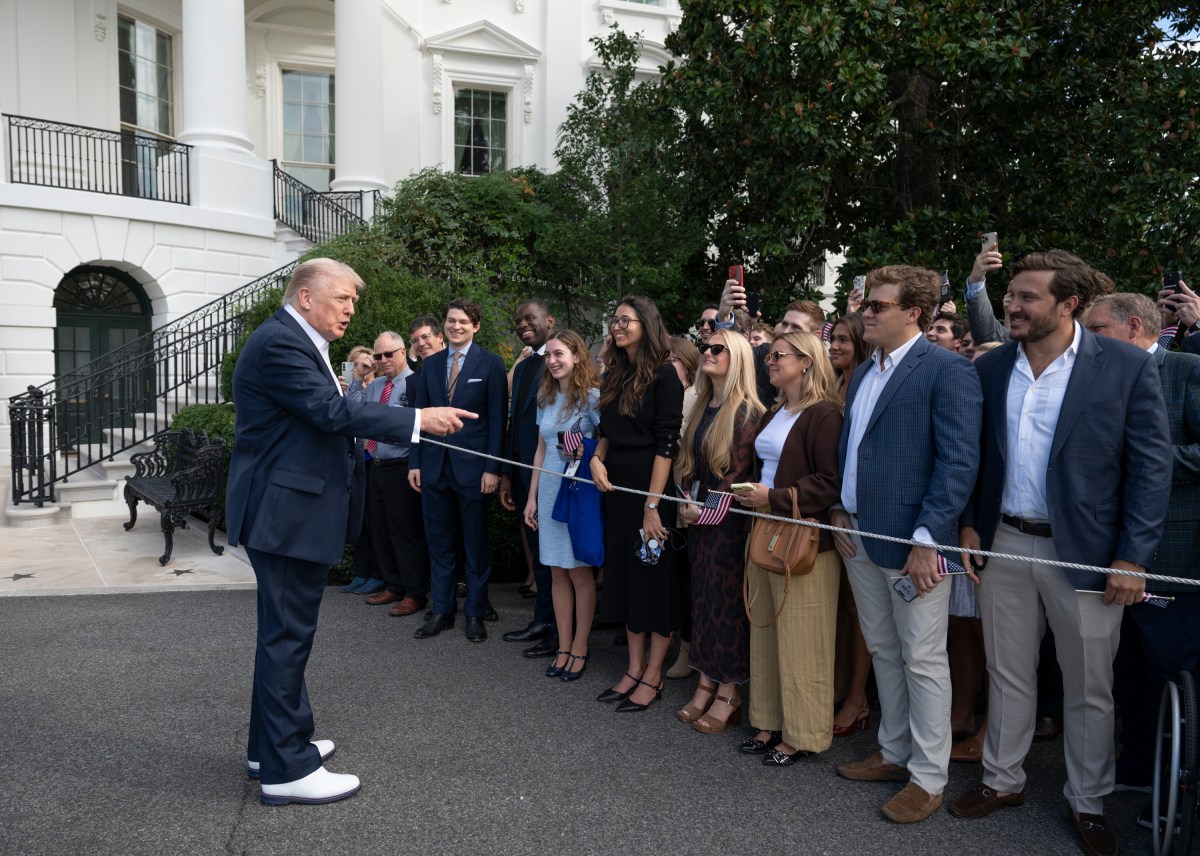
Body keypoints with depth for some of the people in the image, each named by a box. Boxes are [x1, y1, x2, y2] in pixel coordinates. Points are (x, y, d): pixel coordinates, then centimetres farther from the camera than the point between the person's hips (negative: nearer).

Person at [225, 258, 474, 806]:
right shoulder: (279, 343, -17)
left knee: (286, 631, 19)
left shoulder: (302, 343, 16)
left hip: (295, 511, 11)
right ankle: (287, 770, 8)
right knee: (287, 635, -3)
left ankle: (274, 743, 34)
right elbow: (333, 411, -26)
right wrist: (419, 420, -25)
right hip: (285, 512, -11)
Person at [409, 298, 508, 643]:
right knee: (438, 543, 11)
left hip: (472, 468, -4)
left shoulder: (491, 364, -3)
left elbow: (497, 419, -6)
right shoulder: (430, 364, 10)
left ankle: (475, 614, 18)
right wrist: (414, 462, 4)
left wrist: (492, 468, -12)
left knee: (476, 545, 7)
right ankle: (441, 611, 22)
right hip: (434, 466, 4)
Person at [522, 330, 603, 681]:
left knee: (579, 572, 2)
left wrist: (587, 456, -25)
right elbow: (541, 449, 14)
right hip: (549, 490, 6)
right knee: (557, 573, 8)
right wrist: (532, 496, 12)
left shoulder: (592, 396, -8)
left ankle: (580, 648, 14)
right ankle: (563, 647, 17)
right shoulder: (546, 398, 11)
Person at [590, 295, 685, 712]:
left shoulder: (664, 376, -11)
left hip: (652, 489, -7)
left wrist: (652, 505, -20)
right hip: (617, 487, 7)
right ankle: (635, 667, 24)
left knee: (655, 577, 3)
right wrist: (596, 459, -3)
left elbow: (666, 443, -16)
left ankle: (653, 677, 14)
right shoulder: (614, 376, 10)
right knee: (626, 574, 12)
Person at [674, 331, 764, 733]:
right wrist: (687, 502, -1)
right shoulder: (701, 408, 12)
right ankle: (705, 685, 22)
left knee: (727, 602, 0)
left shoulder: (747, 411, -12)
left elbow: (740, 472, -15)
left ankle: (728, 695, 12)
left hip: (729, 519, -7)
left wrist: (706, 508, -12)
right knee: (703, 598, 11)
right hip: (699, 517, 7)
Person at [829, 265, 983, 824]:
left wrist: (927, 538, -20)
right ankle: (895, 753, 33)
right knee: (883, 651, 18)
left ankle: (929, 777, 18)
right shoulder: (863, 373, 14)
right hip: (860, 535, 8)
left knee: (922, 659, 4)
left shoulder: (947, 371, -11)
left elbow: (959, 462, -16)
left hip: (912, 541, -8)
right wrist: (840, 510, 8)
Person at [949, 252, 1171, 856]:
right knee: (1007, 674, 16)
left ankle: (1087, 801, 30)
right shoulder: (990, 368, 3)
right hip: (1004, 543, 3)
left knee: (1089, 687, 11)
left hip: (1083, 551, -3)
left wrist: (1133, 557, -11)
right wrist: (969, 524, 4)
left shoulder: (1126, 367, -8)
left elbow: (1151, 465, -8)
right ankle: (1003, 780, 33)